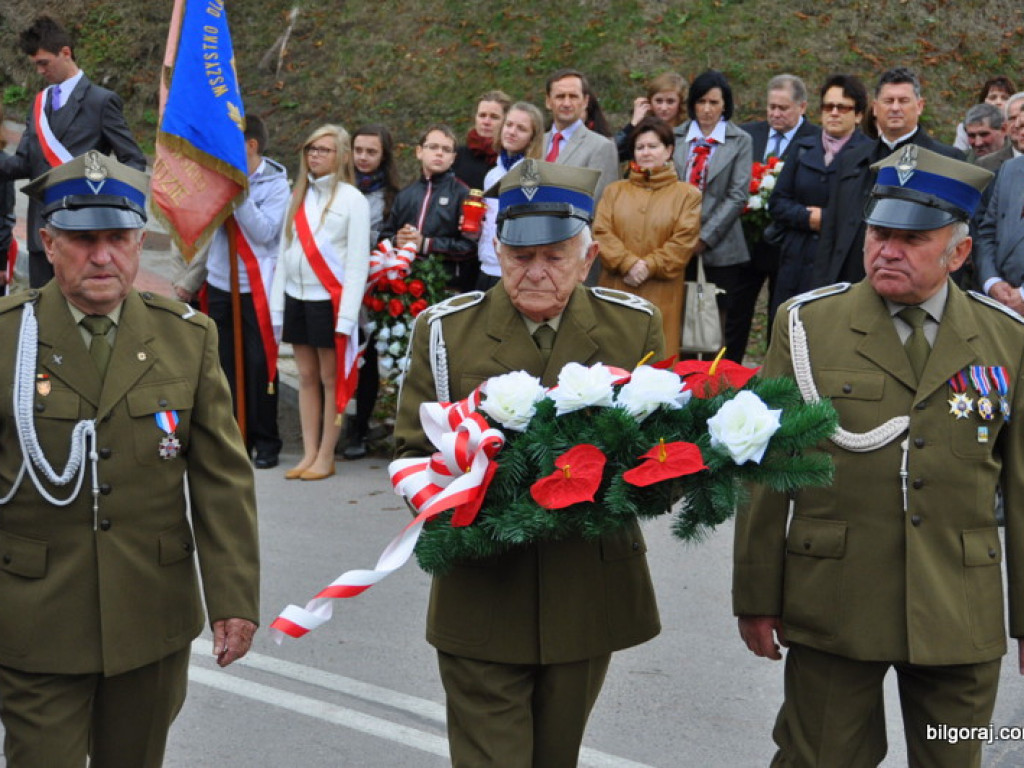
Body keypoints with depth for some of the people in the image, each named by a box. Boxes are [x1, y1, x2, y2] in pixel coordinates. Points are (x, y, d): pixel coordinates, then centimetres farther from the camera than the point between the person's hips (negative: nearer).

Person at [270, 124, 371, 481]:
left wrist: (347, 314, -15)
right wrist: (277, 302, 7)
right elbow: (285, 251, 13)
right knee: (306, 377, 8)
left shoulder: (352, 199, -5)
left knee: (331, 378, 0)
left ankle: (326, 457, 7)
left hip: (329, 300, -6)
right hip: (296, 298, 6)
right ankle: (308, 454, 13)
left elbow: (358, 261, -9)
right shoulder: (299, 196, 12)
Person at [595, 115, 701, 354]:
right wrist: (629, 264, -12)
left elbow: (684, 241, -3)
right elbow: (601, 232, 2)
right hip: (616, 289, 2)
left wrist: (649, 267, -13)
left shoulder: (687, 194, 8)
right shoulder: (614, 191, 15)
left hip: (660, 294, -2)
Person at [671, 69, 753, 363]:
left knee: (727, 321, 0)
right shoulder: (676, 137, 10)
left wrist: (705, 237, -10)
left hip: (720, 248, -2)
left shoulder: (740, 141, 3)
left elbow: (737, 195, -4)